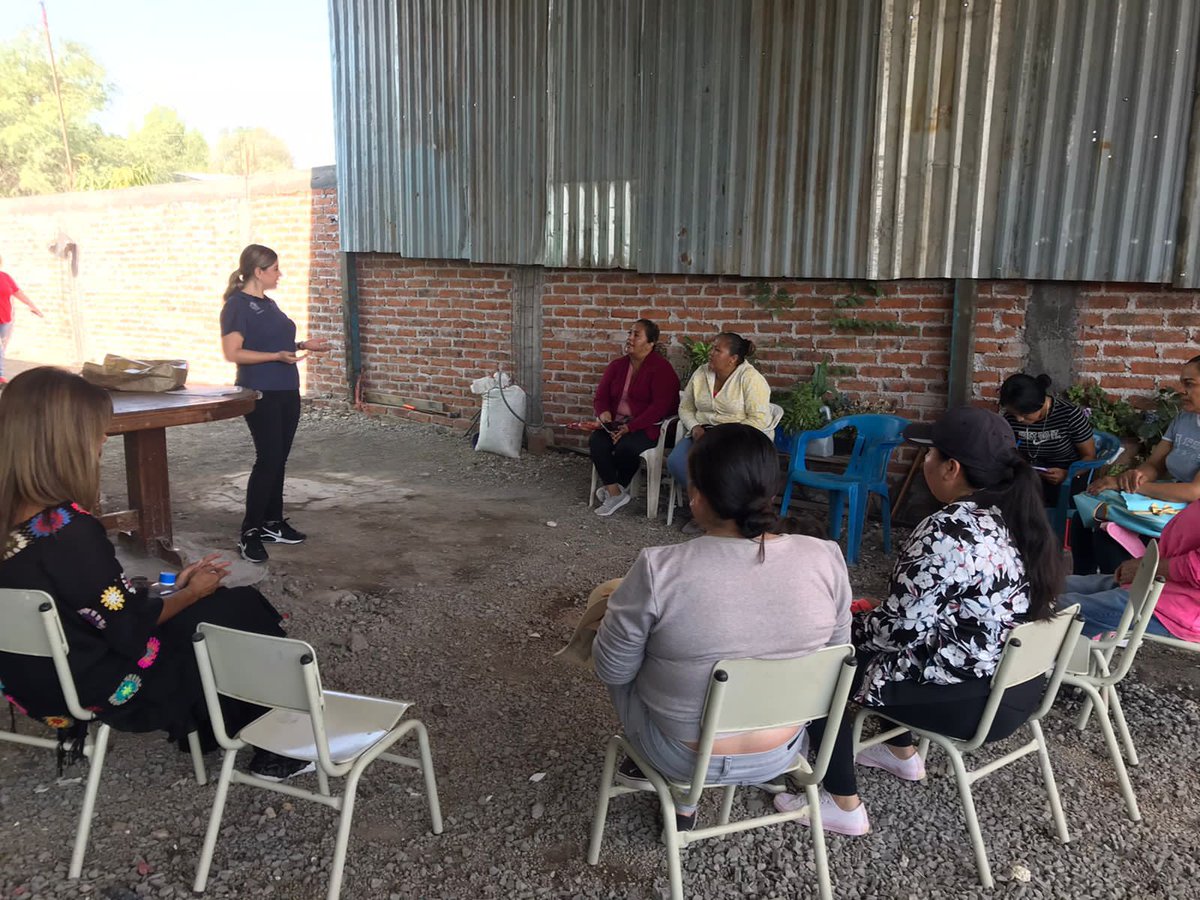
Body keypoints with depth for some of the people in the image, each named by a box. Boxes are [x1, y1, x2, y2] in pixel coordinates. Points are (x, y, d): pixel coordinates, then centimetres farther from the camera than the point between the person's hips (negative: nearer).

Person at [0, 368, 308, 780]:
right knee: (245, 609, 5)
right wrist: (193, 592, -4)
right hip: (105, 690, -8)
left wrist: (174, 586, 6)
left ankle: (202, 728, 34)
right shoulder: (70, 529, -31)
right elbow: (132, 623, -21)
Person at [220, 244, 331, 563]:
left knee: (278, 460, 12)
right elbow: (233, 352, -19)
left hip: (287, 391, 9)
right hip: (261, 394, -8)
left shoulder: (268, 303, 15)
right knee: (268, 460, -10)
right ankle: (249, 533, -2)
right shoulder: (238, 305, -11)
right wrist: (278, 356, -26)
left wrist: (303, 345, 11)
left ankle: (273, 523, 22)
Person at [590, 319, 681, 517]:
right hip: (616, 424, 6)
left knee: (625, 446, -33)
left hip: (648, 427, -6)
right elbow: (600, 397, 13)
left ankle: (619, 488, -5)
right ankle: (616, 493, -17)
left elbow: (660, 406, -17)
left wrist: (630, 427, -24)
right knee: (596, 442, -24)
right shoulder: (617, 366, 13)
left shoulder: (661, 368, -8)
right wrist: (603, 412, -12)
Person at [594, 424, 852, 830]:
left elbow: (612, 670, -12)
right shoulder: (826, 559, -16)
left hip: (684, 757, -3)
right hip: (782, 752, 4)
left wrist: (629, 613, 6)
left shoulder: (660, 570, -27)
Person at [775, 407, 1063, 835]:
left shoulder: (947, 531, -26)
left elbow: (901, 627, -23)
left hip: (971, 700, -9)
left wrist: (849, 626, -2)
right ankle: (903, 754, 40)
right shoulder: (1019, 515, 2)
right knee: (871, 632, 26)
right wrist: (869, 618, 15)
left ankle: (844, 805, 12)